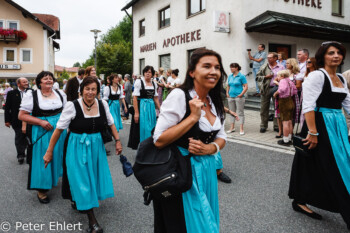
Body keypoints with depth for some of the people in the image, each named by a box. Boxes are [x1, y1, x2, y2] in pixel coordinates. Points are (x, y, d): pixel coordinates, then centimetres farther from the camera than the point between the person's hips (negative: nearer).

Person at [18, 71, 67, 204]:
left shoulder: (60, 94, 6)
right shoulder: (31, 96, -6)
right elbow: (22, 115, -8)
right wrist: (41, 122, -18)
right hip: (42, 133, -4)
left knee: (57, 156, 14)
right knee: (43, 159, 3)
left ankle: (54, 179, 37)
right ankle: (42, 189, 17)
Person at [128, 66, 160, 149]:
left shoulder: (154, 84, 9)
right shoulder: (139, 82, -7)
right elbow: (134, 98, -11)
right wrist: (136, 112, -17)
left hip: (151, 107, 5)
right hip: (141, 107, -5)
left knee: (151, 128, 11)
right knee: (142, 127, -2)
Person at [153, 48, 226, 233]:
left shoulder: (214, 101, 4)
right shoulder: (179, 96, -18)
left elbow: (221, 137, 12)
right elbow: (159, 140, -21)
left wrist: (210, 148, -10)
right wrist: (193, 117, -23)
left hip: (207, 170, 7)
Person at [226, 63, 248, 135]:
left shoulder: (241, 76, -6)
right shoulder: (230, 76, 11)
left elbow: (246, 87, -9)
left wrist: (241, 94, -17)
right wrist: (227, 93, 7)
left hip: (239, 97, -6)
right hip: (231, 97, 6)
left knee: (240, 112, -1)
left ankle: (241, 128, 4)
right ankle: (232, 127, 21)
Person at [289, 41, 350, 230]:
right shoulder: (317, 75, -10)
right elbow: (308, 105, -19)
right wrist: (313, 132, -23)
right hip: (321, 125, -8)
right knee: (330, 169, -1)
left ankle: (301, 201, 30)